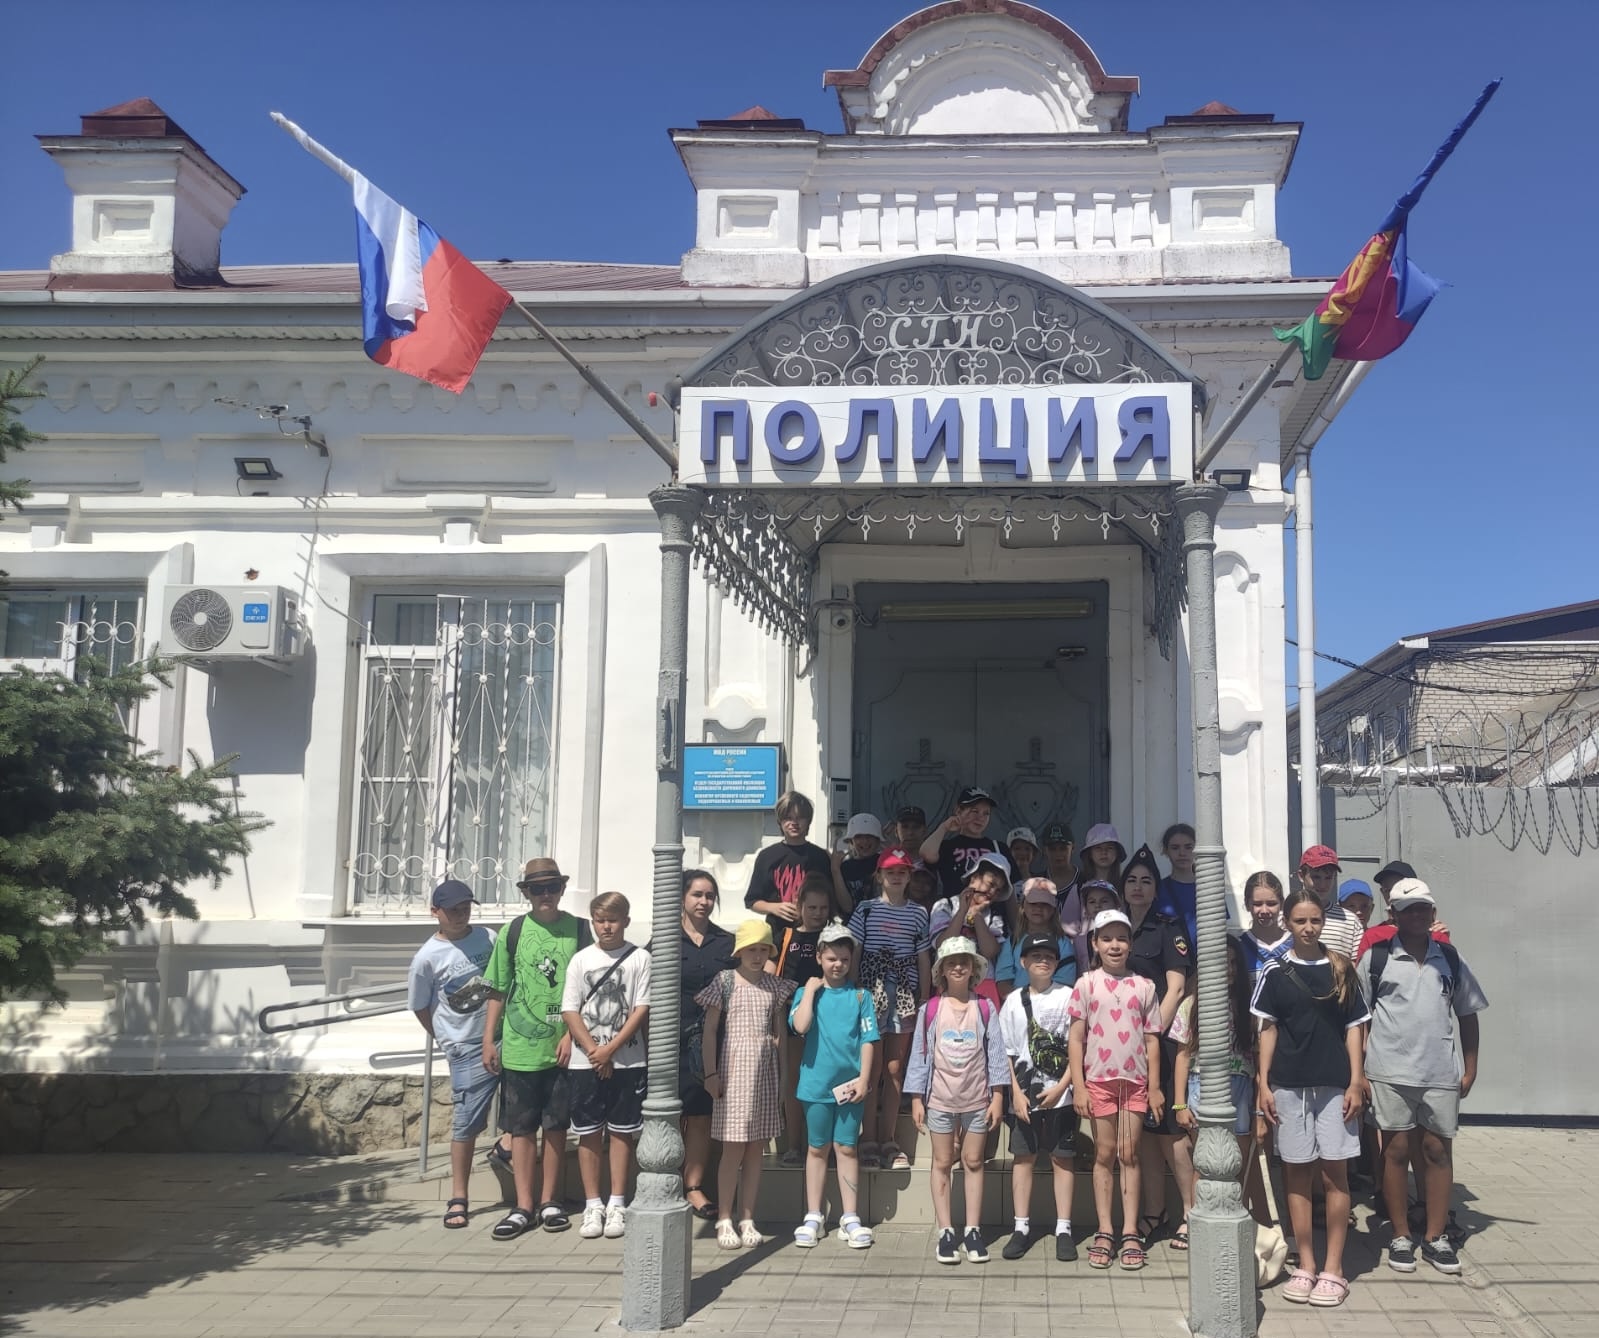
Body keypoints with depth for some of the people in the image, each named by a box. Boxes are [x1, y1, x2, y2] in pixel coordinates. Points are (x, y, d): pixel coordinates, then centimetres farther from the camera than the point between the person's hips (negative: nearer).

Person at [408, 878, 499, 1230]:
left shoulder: (488, 938, 4)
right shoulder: (428, 958, -5)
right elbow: (420, 1008, 4)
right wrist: (448, 1040, 9)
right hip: (467, 1049, -4)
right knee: (466, 1124, 0)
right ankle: (458, 1199, 10)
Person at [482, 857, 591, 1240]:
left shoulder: (578, 929, 1)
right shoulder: (513, 932, 3)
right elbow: (498, 992, 7)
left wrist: (571, 1035, -6)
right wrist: (489, 1039, 5)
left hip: (564, 1047, 0)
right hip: (519, 1047, 0)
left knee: (557, 1125, 8)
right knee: (521, 1127, 4)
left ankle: (549, 1201, 19)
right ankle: (523, 1207, 11)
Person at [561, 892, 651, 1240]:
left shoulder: (640, 959, -1)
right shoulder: (580, 960, 4)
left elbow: (641, 1009, -5)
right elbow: (570, 1011, 1)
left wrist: (610, 1049, -11)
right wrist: (594, 1051, -9)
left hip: (627, 1060, -1)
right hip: (586, 1061, 1)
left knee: (621, 1132, 4)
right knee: (588, 1133, 5)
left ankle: (617, 1204, 12)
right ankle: (593, 1205, 14)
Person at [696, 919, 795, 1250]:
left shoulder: (774, 986, 9)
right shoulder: (724, 981, -3)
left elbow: (780, 1033, 13)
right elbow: (710, 1029, -3)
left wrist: (784, 1074, 8)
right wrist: (711, 1072, -8)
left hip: (765, 1070, 4)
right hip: (733, 1067, -4)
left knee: (756, 1149, 7)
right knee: (733, 1149, -2)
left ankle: (747, 1219, 15)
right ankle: (724, 1220, 7)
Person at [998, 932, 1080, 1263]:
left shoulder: (1067, 997, -1)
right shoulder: (1014, 1001, 5)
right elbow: (1006, 1052, 5)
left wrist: (1060, 1087, -10)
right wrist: (1016, 1093, -3)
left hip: (1060, 1095, -2)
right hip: (1025, 1095, 2)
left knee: (1061, 1158, 3)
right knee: (1023, 1157, 6)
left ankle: (1064, 1229, 10)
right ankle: (1021, 1227, 15)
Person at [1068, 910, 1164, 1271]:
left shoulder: (1143, 987, 4)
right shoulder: (1086, 985, 0)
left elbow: (1152, 1039, 6)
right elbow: (1076, 1038, 0)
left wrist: (1155, 1086, 2)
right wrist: (1078, 1087, -5)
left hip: (1135, 1080, 1)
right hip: (1099, 1079, -1)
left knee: (1129, 1155, 5)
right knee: (1105, 1154, 5)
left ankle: (1130, 1234, 8)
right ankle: (1104, 1232, 11)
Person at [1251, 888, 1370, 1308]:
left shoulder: (1341, 969, 4)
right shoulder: (1275, 971, 3)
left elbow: (1353, 1028, 4)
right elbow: (1268, 1029, 5)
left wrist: (1355, 1081, -3)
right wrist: (1263, 1082, -1)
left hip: (1334, 1083, 0)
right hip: (1288, 1084, 0)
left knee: (1334, 1174, 1)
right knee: (1296, 1174, 5)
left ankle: (1333, 1268, 8)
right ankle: (1306, 1265, 13)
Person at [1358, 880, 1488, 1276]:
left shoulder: (1450, 960, 8)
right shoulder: (1376, 958, 0)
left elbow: (1467, 1015, 13)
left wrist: (1470, 1069, 7)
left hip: (1442, 1074, 2)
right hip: (1391, 1072, -2)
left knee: (1438, 1150, 7)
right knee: (1397, 1150, 4)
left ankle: (1436, 1237, 17)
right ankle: (1400, 1237, 14)